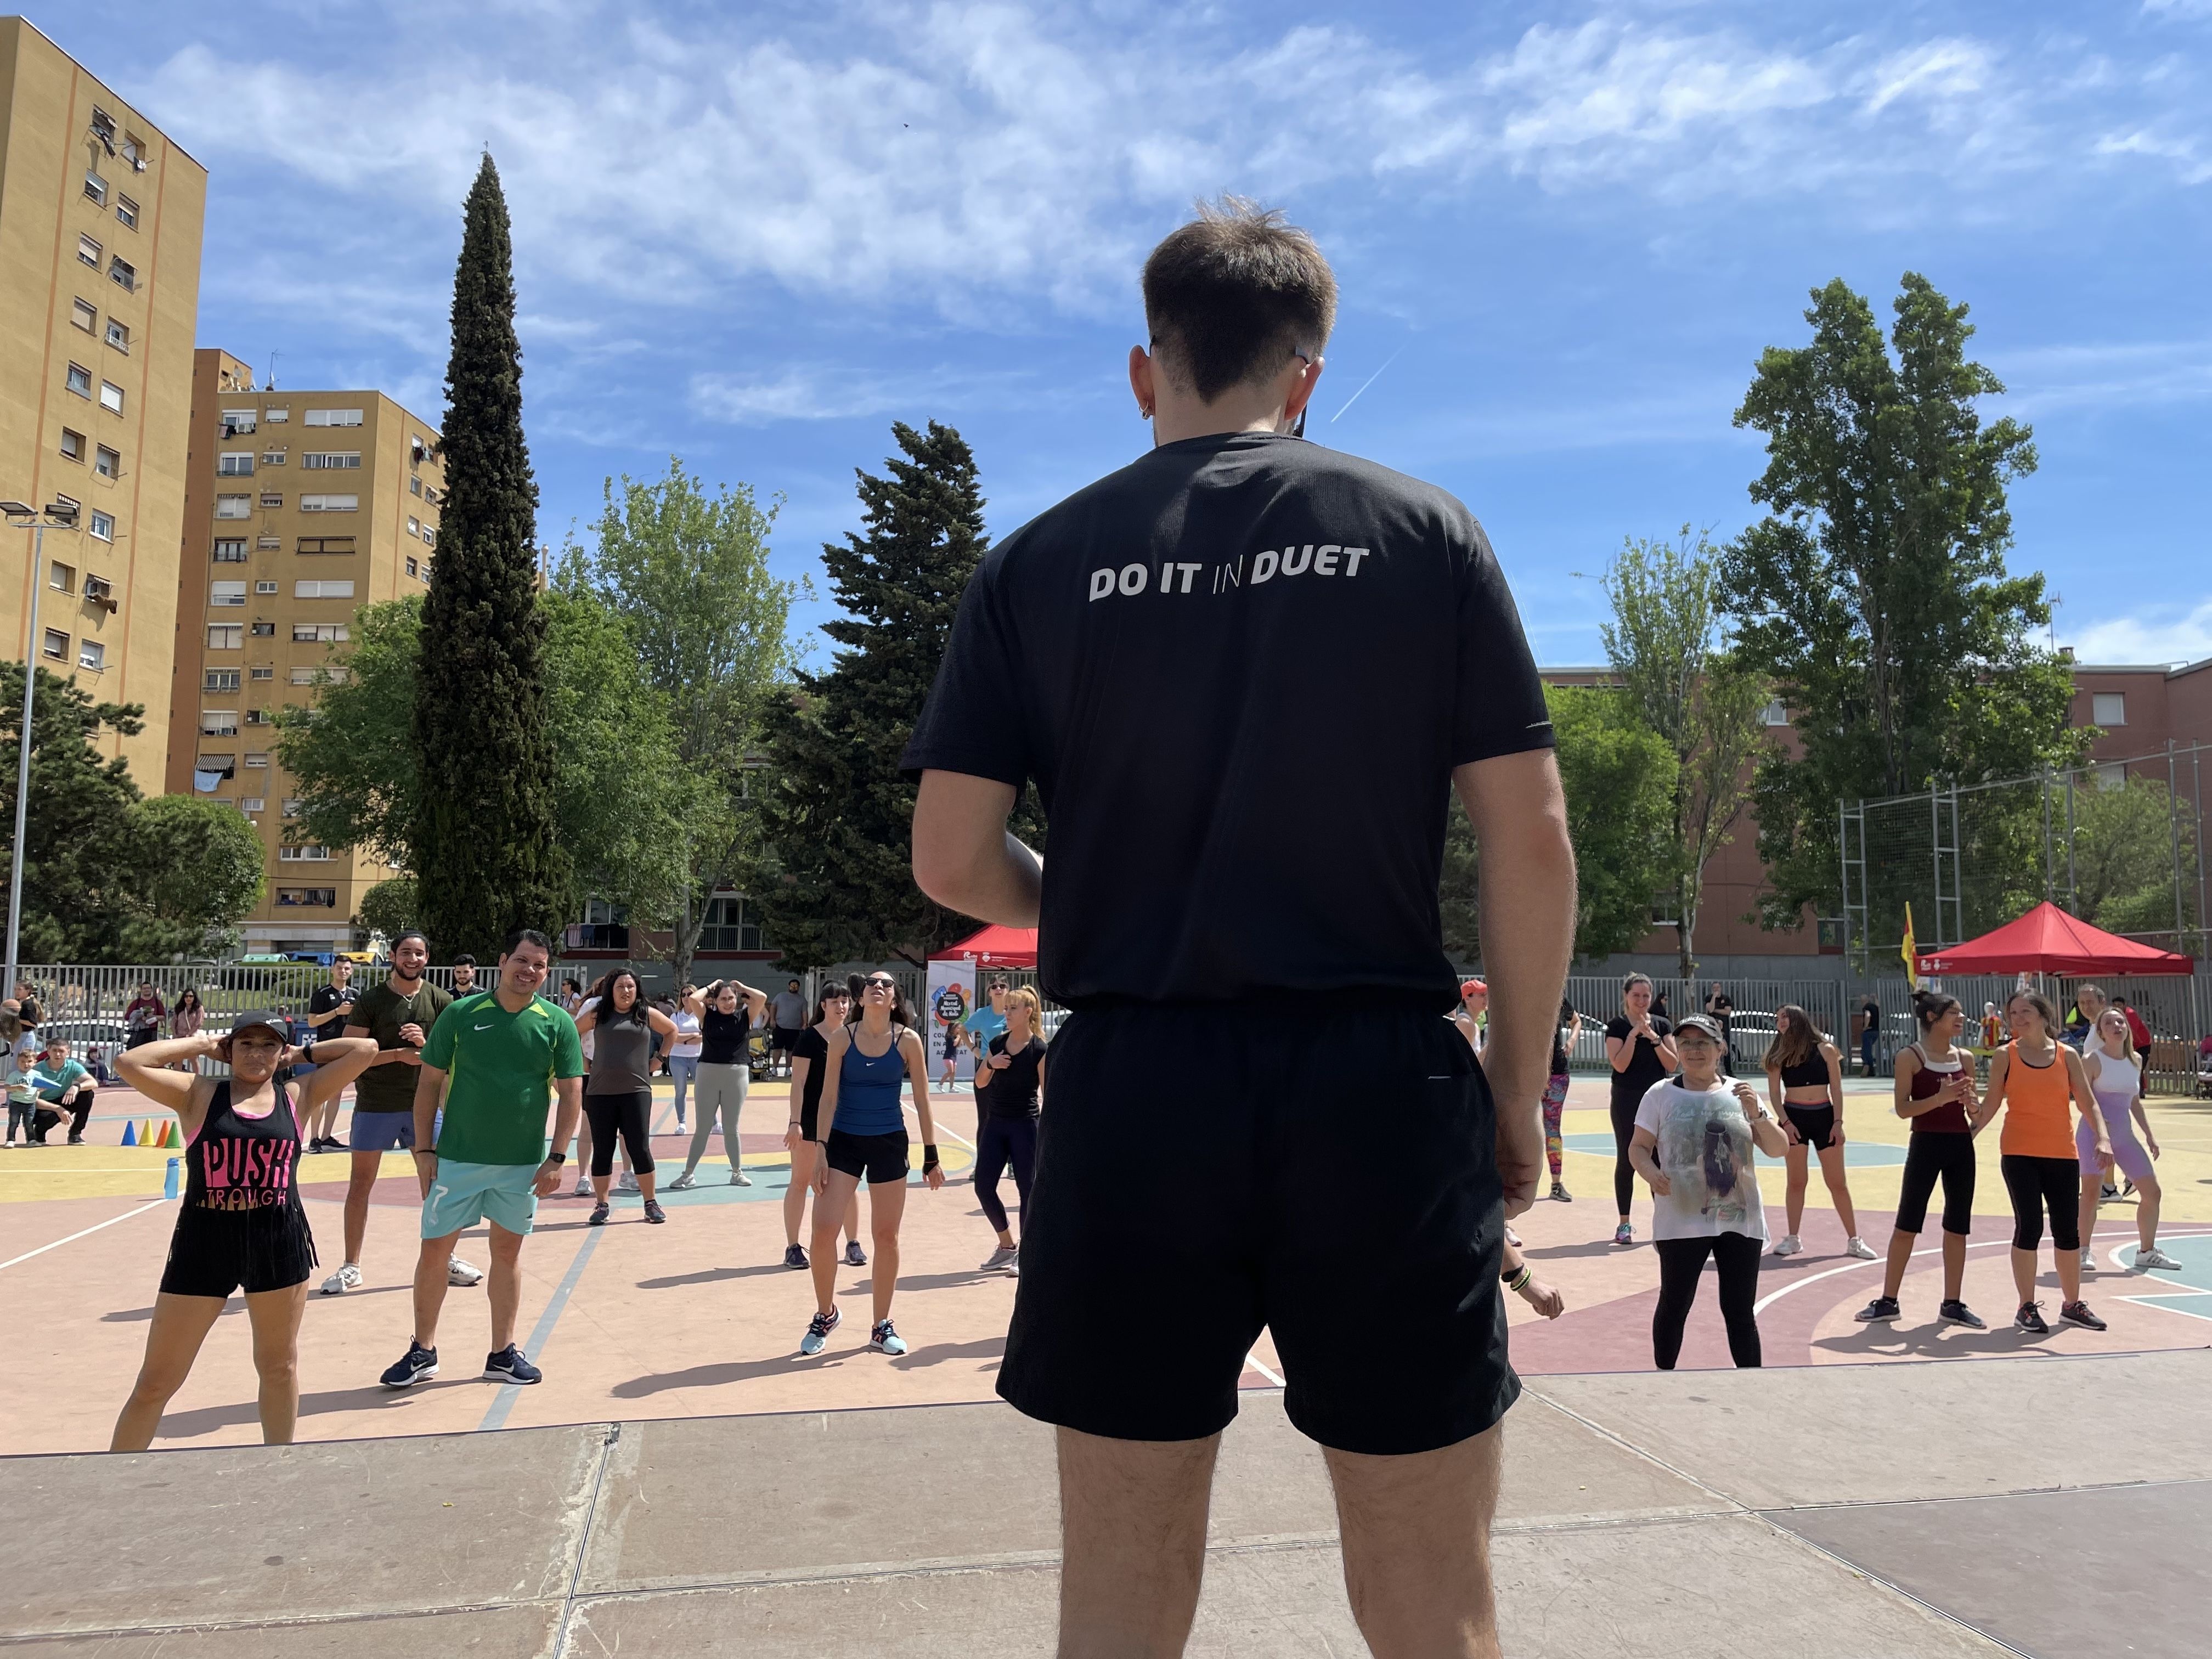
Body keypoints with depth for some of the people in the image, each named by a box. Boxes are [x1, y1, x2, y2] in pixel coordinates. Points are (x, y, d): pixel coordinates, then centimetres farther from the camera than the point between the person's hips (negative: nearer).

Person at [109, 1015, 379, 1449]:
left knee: (280, 1365, 16)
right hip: (204, 1241, -2)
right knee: (156, 1381, 6)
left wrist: (300, 1054, 9)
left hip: (279, 1241, 2)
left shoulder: (298, 1096, 5)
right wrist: (201, 1044, -1)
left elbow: (365, 1050, 1)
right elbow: (130, 1063, -12)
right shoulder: (198, 1094, 1)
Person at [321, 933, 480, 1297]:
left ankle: (445, 1259, 21)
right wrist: (399, 1054, -21)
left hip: (423, 1104, 2)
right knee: (360, 1185, 6)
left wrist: (426, 1045, -20)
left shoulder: (440, 1001, 0)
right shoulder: (370, 1001, -5)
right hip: (374, 1106, -2)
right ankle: (351, 1267, 17)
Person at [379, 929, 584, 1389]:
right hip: (457, 1158, -1)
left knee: (508, 1250, 11)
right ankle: (422, 1351, 22)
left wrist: (557, 1158, -6)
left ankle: (502, 1354, 23)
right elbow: (429, 1083, 0)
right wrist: (424, 1149, -3)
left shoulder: (557, 1023, -3)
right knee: (434, 1249, 5)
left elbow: (571, 1093, -1)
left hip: (523, 1163, 1)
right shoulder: (460, 1014, -4)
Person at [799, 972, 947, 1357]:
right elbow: (828, 1098, -3)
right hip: (843, 1140, 0)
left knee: (886, 1236, 6)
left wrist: (931, 1156, 0)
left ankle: (882, 1327, 21)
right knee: (823, 1229, -8)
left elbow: (922, 1101, 0)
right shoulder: (842, 1039, -4)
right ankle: (825, 1314, 15)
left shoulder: (908, 1040, -5)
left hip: (889, 1144, 0)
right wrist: (820, 1150, -10)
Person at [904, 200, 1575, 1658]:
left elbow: (952, 859, 1)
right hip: (1381, 1096, 0)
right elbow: (1531, 842, -1)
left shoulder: (1039, 563, 5)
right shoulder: (1425, 531, 4)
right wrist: (1519, 1086, 8)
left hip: (1132, 1096, 1)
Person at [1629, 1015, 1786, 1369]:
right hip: (1681, 1222, -1)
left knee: (1740, 1310, 6)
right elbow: (1639, 1147, 4)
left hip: (1740, 1221, 1)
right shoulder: (1661, 1094, 1)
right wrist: (1651, 1173, -17)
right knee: (1674, 1304, 6)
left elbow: (1778, 1149, 5)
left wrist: (1756, 1114, -12)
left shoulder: (1740, 1093, 6)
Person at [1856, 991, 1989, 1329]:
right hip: (1925, 1145, -5)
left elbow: (1974, 1111, 13)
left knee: (1958, 1227, 9)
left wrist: (1970, 1100, -10)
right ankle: (1888, 1301, 11)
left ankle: (1952, 1304, 20)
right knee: (1906, 1225, 1)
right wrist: (1940, 1098, -23)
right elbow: (1902, 1108, -11)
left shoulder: (1965, 1058, 8)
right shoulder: (1910, 1056, -7)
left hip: (1961, 1145, 5)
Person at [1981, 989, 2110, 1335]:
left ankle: (2072, 1303, 27)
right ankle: (2027, 1308, 5)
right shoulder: (2006, 1055, -1)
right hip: (2019, 1154, -2)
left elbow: (2088, 1102, 3)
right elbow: (1992, 1102, 1)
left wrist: (2102, 1137, -12)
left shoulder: (2067, 1055, 4)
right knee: (2029, 1227, -7)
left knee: (2068, 1230, 10)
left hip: (2062, 1154, 3)